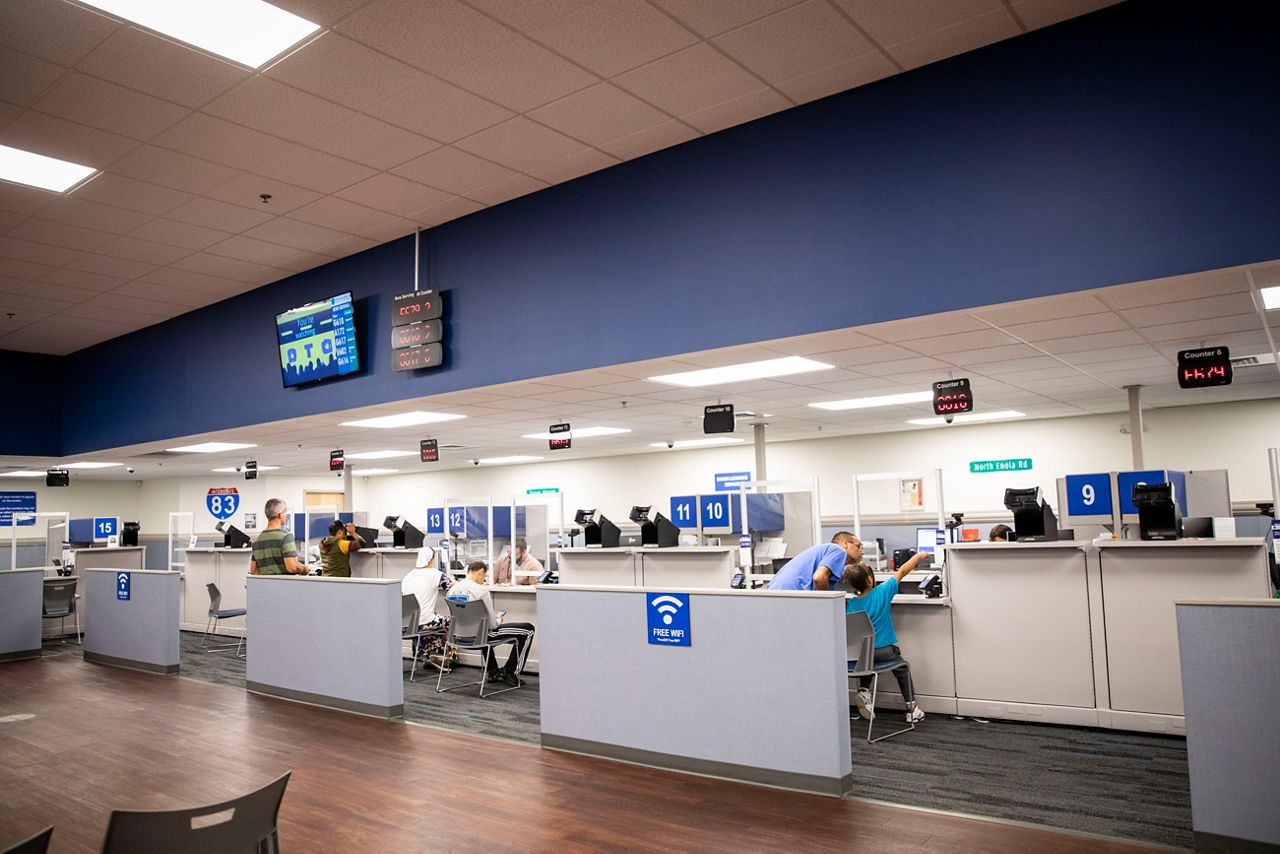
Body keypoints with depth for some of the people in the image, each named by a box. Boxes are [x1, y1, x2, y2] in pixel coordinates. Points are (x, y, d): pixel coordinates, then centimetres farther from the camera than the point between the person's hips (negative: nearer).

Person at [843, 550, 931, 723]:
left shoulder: (849, 605, -7)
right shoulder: (882, 592, -15)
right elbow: (901, 572, -4)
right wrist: (918, 556, 8)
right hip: (884, 650, -2)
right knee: (902, 669, 25)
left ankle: (864, 690, 13)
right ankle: (911, 708, 29)